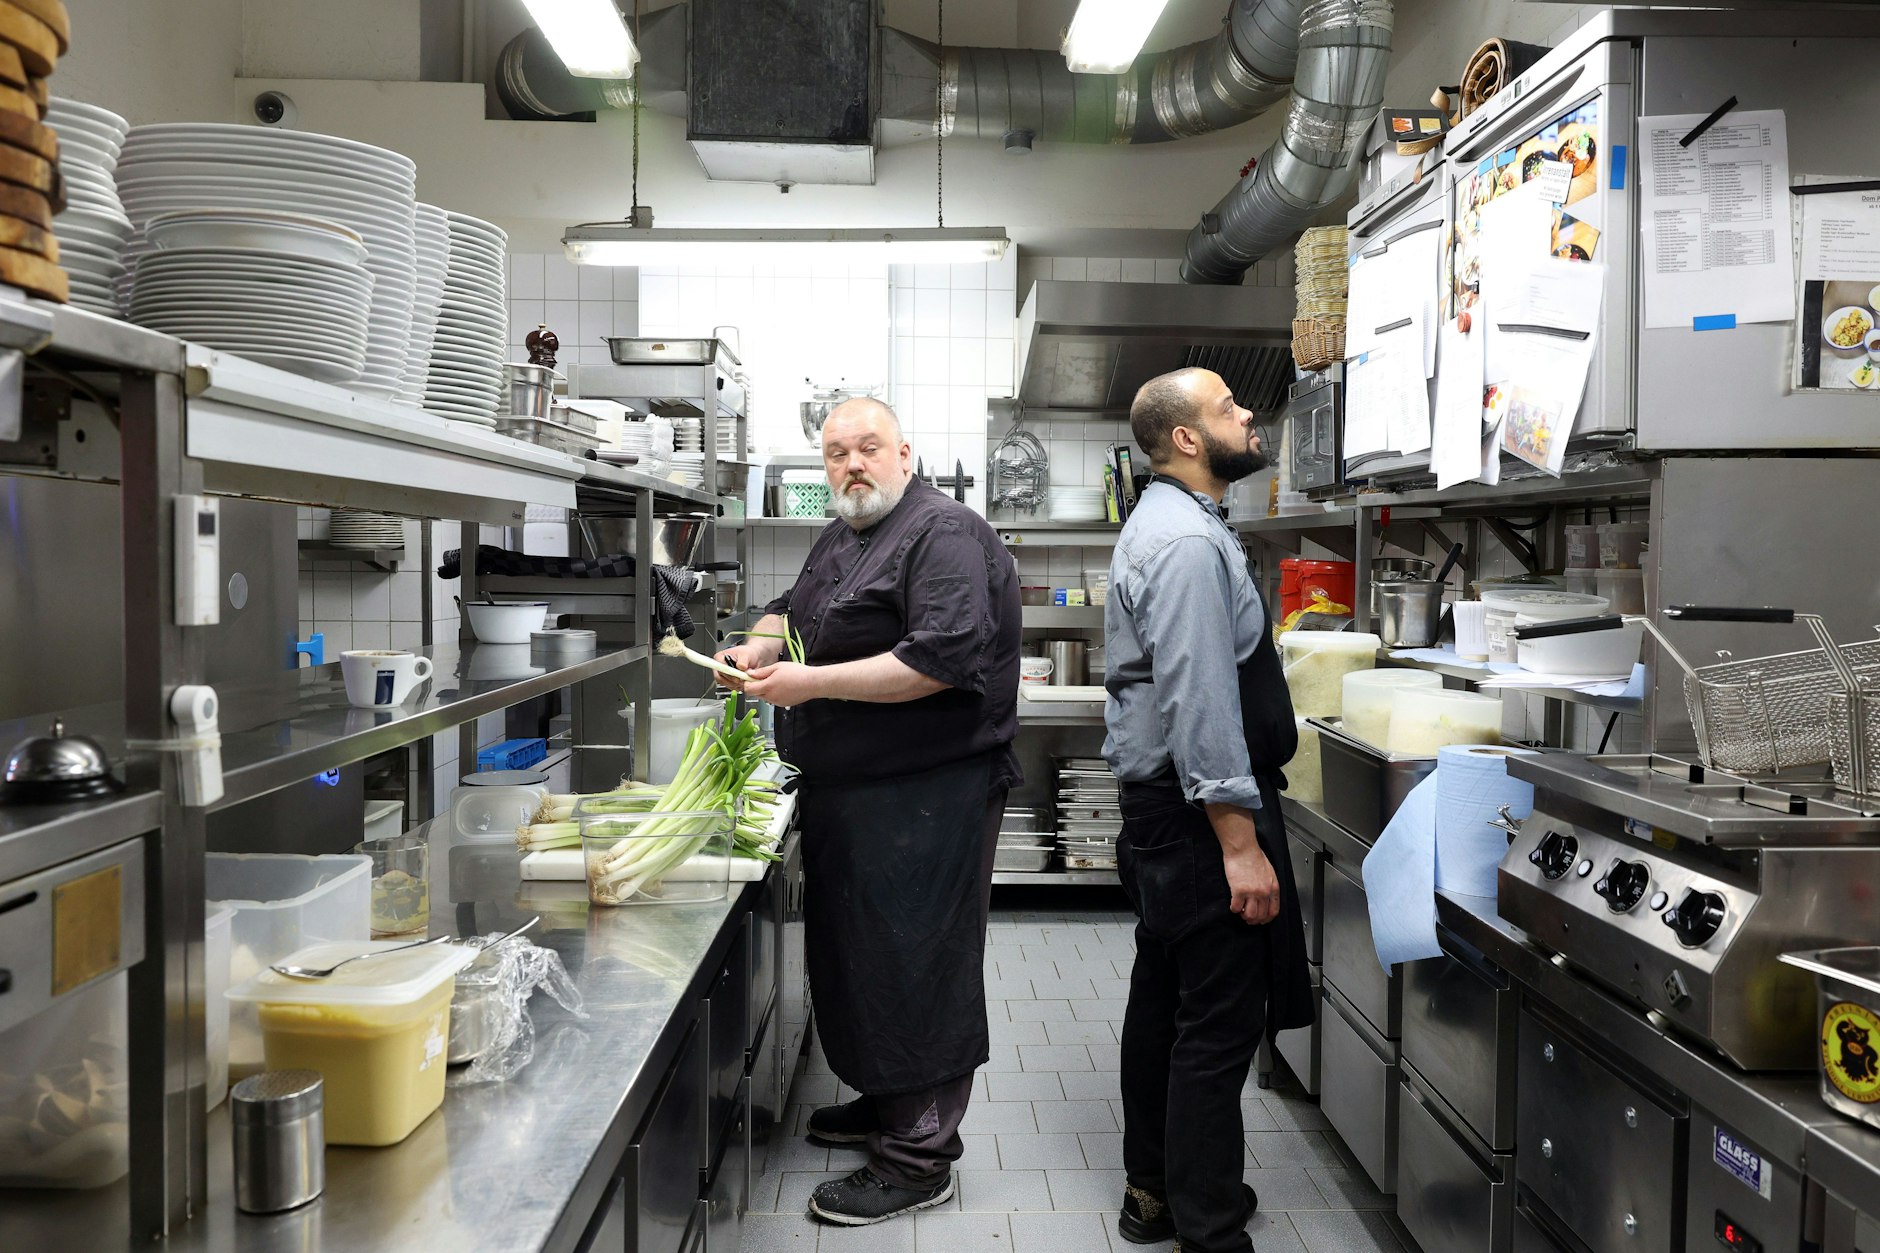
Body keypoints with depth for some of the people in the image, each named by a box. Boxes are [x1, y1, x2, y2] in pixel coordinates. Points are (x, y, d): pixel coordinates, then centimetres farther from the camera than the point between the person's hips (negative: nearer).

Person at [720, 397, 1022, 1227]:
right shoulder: (841, 537, 15)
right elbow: (794, 611, 28)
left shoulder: (944, 534, -15)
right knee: (856, 955, 20)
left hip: (925, 799, -10)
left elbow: (942, 659, -26)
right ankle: (884, 1103, 38)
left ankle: (920, 1157, 9)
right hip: (848, 793, 10)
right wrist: (761, 646, 3)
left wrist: (810, 682, -25)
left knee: (914, 964, -2)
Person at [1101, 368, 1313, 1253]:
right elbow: (1200, 701, -25)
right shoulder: (1188, 542, -19)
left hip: (1160, 806, 11)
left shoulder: (1163, 524, 16)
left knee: (1164, 999, 18)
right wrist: (1240, 843, -24)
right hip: (1202, 811, -11)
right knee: (1219, 1023, -4)